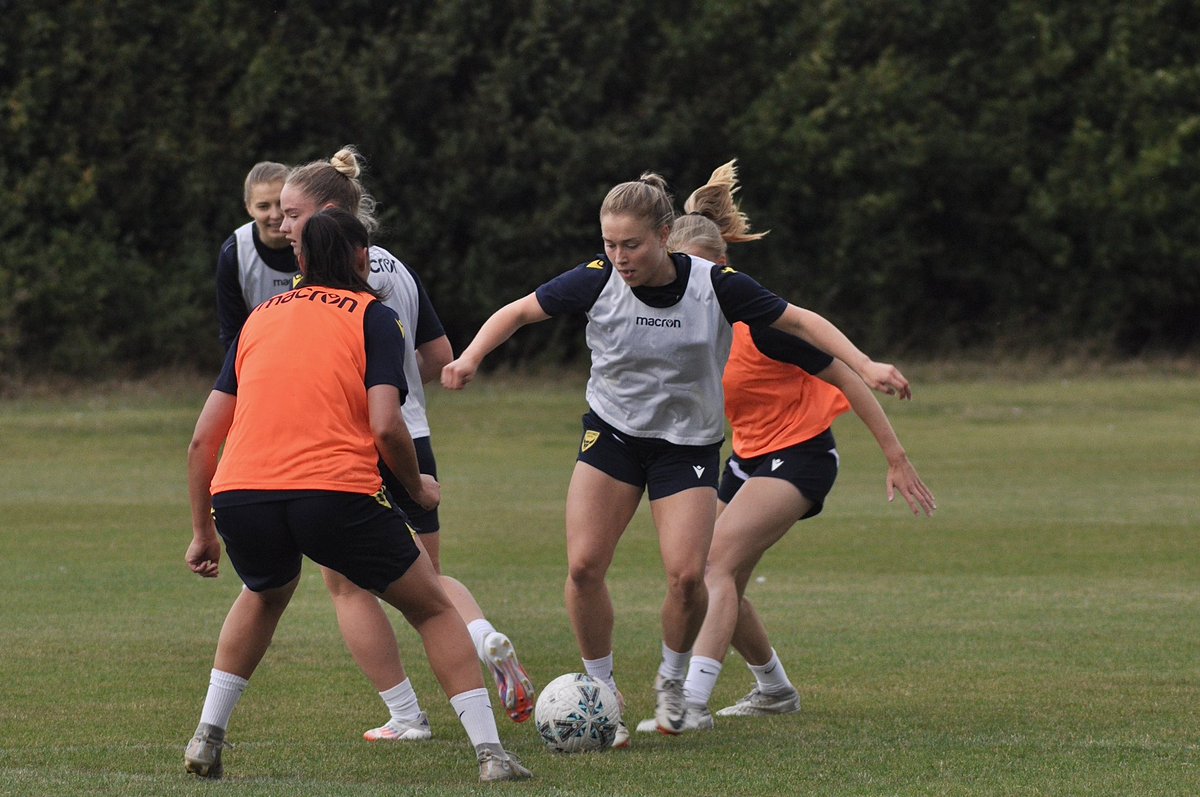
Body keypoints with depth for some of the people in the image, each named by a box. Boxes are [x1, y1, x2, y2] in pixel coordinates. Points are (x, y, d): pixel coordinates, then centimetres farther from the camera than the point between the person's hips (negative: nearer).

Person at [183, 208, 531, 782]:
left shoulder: (260, 318, 22)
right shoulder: (372, 316, 10)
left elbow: (202, 439, 18)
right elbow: (385, 425, -4)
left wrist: (203, 531, 26)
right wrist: (417, 487, 13)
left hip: (238, 497, 4)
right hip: (337, 492, -4)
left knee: (265, 594, 36)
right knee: (433, 608, 15)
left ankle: (206, 739, 27)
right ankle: (489, 751, 3)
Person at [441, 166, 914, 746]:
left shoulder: (715, 285, -18)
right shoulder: (597, 281, -15)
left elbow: (800, 321, -6)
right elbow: (517, 312, -2)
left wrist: (866, 367, -13)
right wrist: (470, 356, -18)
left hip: (689, 443, -1)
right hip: (612, 432, 1)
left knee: (686, 575, -17)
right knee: (583, 567, -14)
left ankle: (673, 680, 13)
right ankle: (602, 693, 6)